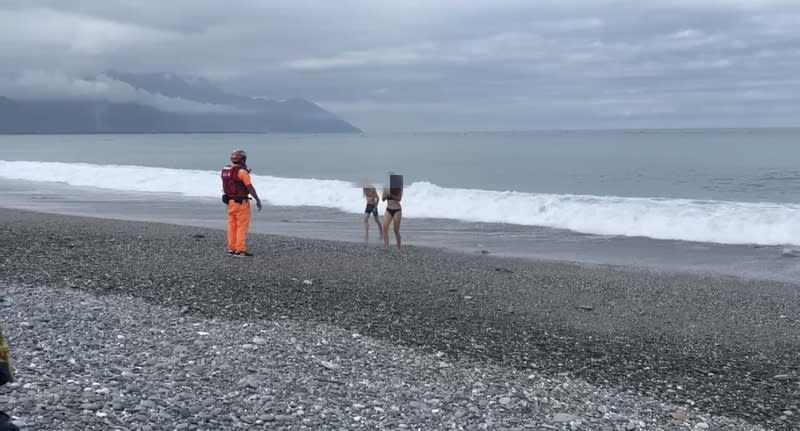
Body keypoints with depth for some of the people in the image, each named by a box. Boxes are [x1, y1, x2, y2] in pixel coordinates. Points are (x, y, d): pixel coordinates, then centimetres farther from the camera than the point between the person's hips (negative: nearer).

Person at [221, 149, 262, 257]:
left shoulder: (226, 170, 6)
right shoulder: (242, 172, -17)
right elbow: (250, 187, -16)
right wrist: (258, 200, -11)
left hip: (230, 201, 8)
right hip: (241, 203, -8)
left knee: (232, 225, 11)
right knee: (242, 226, -3)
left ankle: (232, 248, 14)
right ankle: (240, 250, -5)